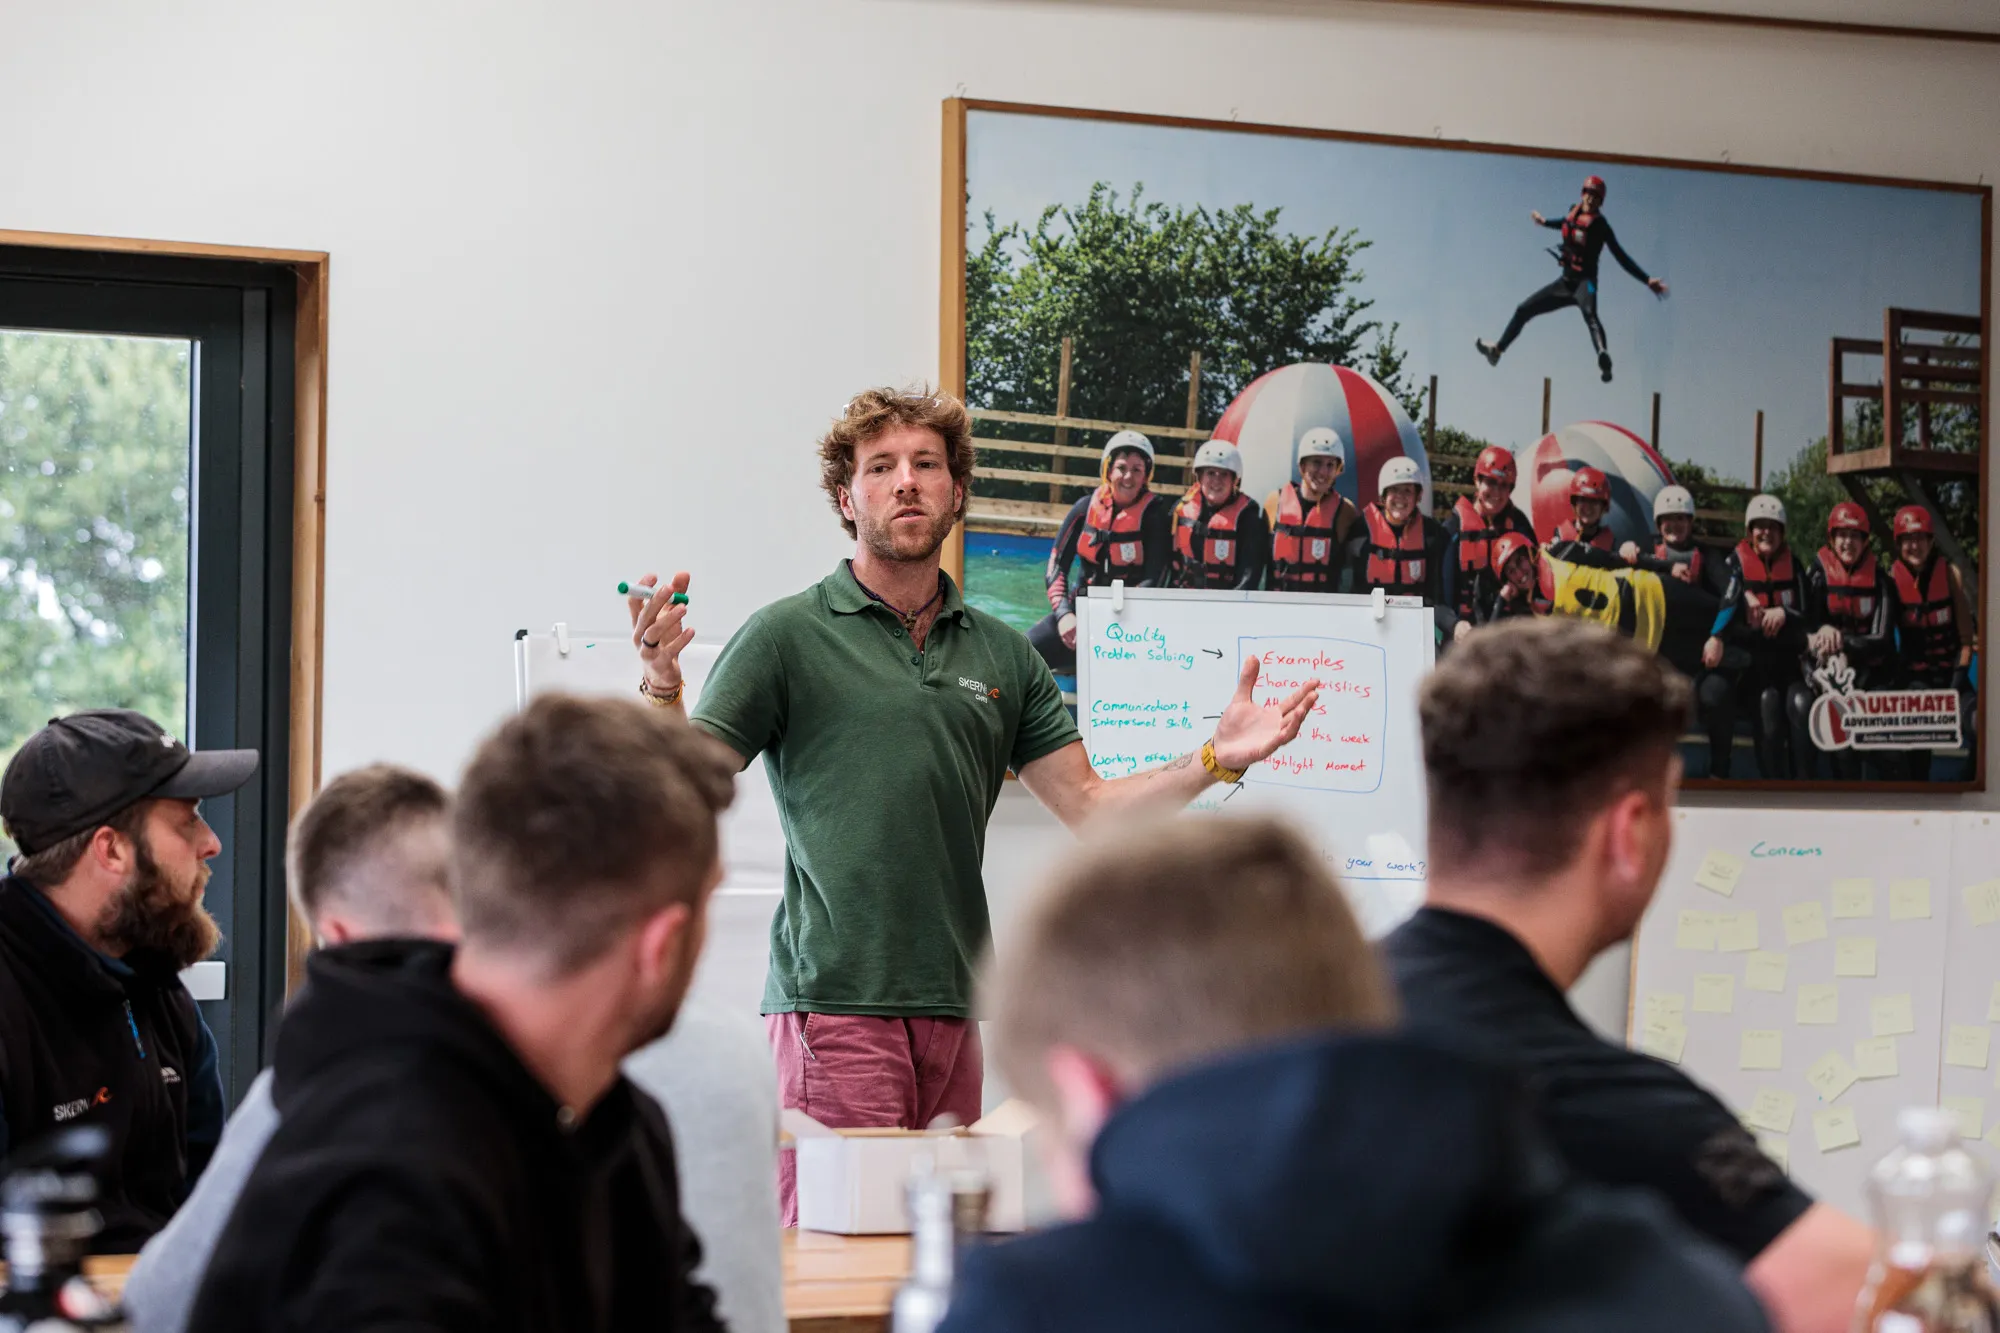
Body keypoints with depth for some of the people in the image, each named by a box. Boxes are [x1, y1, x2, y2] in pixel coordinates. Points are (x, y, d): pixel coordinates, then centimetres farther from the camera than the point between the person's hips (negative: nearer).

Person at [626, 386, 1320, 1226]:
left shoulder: (1002, 654, 15)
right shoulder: (787, 637, 0)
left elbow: (1089, 806, 14)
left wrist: (1216, 760, 2)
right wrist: (660, 690, -24)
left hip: (953, 1004, 5)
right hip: (834, 998, -5)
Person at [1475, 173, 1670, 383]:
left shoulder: (1599, 224, -13)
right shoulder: (1574, 211, 4)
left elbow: (1622, 257, -13)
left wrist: (1647, 280, -19)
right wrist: (1545, 222, 48)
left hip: (1584, 282, -8)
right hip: (1566, 281, 8)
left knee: (1589, 312, -40)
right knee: (1523, 310, 16)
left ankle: (1604, 361, -67)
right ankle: (1497, 349, 37)